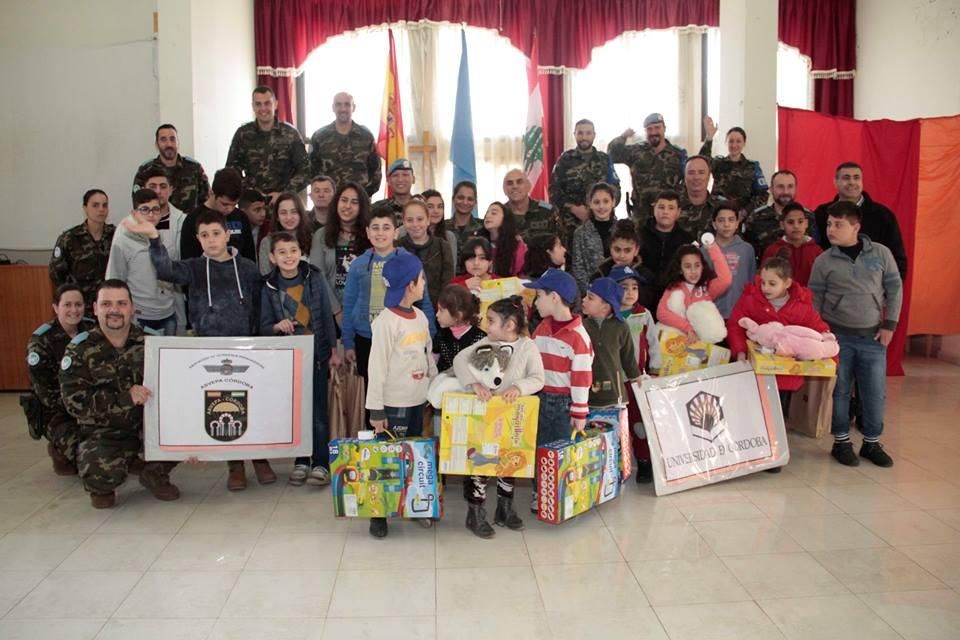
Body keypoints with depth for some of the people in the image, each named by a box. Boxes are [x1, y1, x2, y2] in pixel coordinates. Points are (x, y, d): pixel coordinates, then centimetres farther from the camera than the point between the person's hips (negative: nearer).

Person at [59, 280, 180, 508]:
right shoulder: (79, 350, -4)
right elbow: (75, 402, -13)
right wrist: (125, 398, -27)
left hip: (148, 424, 2)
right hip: (104, 432, -2)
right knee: (101, 470, -33)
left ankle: (155, 474, 6)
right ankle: (102, 489, 9)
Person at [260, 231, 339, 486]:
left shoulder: (314, 277, -3)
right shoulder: (269, 287, -4)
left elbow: (327, 314, 1)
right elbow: (263, 327, -1)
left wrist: (334, 349, 0)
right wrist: (277, 326, -23)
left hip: (317, 353, -1)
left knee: (318, 410, 0)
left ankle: (321, 463, 9)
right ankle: (301, 461, 22)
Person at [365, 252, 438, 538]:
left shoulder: (421, 317, 6)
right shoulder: (386, 322, -16)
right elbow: (376, 368, -15)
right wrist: (375, 409, -15)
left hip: (418, 401, 7)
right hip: (393, 404, -7)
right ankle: (378, 514, 14)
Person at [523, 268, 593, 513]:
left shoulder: (578, 335, -16)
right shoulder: (541, 329, 4)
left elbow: (582, 377, -15)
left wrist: (579, 412, -13)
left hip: (565, 403, -5)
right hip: (541, 399, 6)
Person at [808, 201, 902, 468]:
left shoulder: (881, 253, -2)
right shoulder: (823, 261, -3)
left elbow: (895, 289, 4)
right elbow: (815, 300, 2)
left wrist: (889, 325, -1)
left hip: (873, 336, 1)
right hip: (837, 335, -1)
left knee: (875, 392, 6)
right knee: (839, 390, 5)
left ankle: (872, 443, 23)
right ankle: (841, 442, 19)